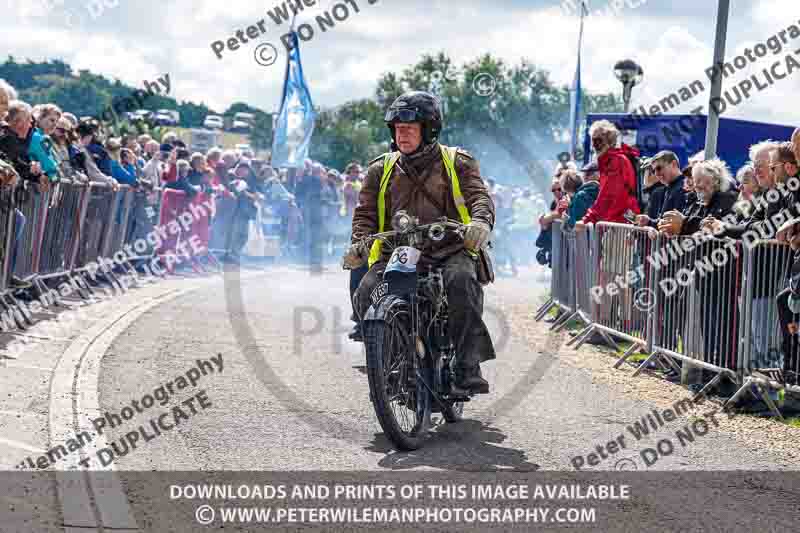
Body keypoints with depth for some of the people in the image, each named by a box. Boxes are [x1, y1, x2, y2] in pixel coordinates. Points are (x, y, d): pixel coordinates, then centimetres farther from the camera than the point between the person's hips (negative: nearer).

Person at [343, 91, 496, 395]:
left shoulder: (457, 162, 11)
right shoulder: (381, 169, 19)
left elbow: (479, 196, -2)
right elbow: (366, 212, 16)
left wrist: (480, 222, -26)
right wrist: (359, 243, -6)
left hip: (450, 251, -2)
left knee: (462, 281, -36)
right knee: (367, 293, -26)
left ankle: (468, 368, -35)